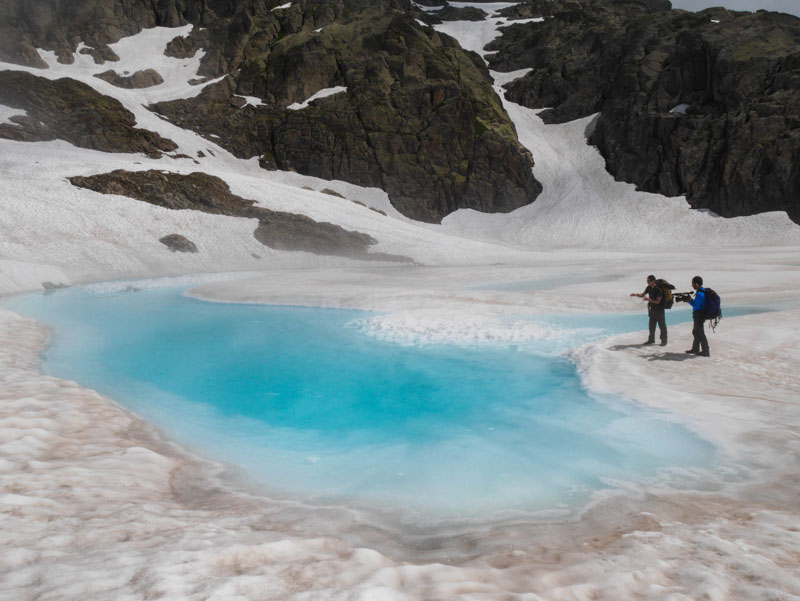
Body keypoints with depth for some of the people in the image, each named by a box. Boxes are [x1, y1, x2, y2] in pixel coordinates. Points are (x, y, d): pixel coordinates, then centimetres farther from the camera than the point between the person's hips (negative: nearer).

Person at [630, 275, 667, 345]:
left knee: (662, 326, 2)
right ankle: (651, 340, 22)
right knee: (651, 325, 12)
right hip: (652, 309, 7)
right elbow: (642, 295, 12)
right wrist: (636, 294, -6)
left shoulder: (658, 289, -22)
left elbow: (658, 301, -22)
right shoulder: (649, 288, 1)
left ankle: (664, 341, 11)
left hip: (660, 309, -7)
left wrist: (648, 299, -31)